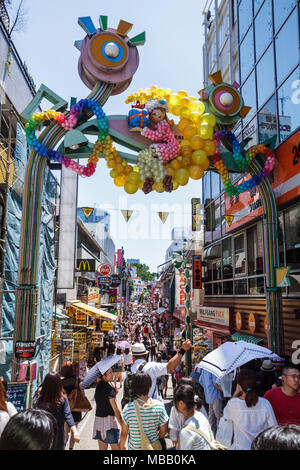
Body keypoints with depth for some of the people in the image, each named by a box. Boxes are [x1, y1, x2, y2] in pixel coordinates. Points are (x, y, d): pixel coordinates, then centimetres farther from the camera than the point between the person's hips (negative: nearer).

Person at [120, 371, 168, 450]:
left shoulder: (128, 408, -22)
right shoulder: (159, 406, -18)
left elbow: (124, 433, -10)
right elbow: (163, 432, -6)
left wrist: (122, 446, 8)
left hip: (134, 447, 0)